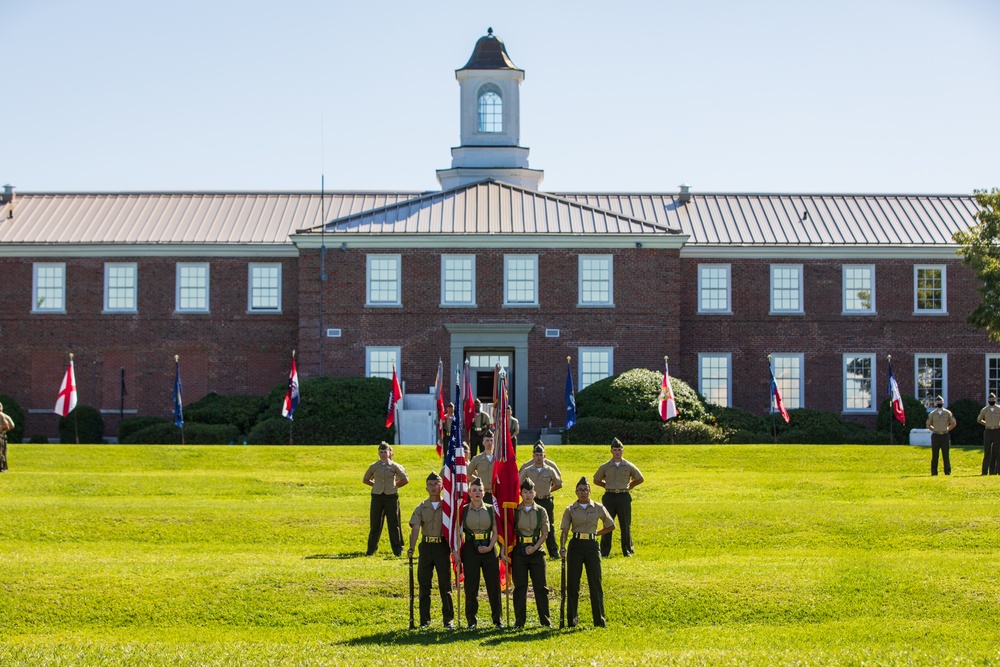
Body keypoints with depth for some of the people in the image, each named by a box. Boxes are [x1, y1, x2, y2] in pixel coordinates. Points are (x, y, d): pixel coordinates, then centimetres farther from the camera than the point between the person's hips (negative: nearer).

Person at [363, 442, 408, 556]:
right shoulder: (374, 466, 5)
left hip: (391, 496, -1)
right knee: (375, 524, 2)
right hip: (377, 496, 1)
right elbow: (365, 480, 17)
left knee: (393, 524, 2)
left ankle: (397, 549, 7)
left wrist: (395, 486, 4)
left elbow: (405, 480, 8)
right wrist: (375, 485, 8)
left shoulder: (394, 466, 2)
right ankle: (371, 550, 8)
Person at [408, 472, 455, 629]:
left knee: (445, 584, 1)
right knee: (424, 584, 4)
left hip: (442, 546, -2)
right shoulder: (421, 508, 4)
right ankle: (424, 620, 10)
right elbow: (415, 528, -7)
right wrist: (411, 548, -20)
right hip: (426, 546, 2)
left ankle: (448, 619, 9)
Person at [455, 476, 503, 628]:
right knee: (471, 586, 1)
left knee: (493, 584, 2)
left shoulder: (490, 509, 5)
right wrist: (456, 551, -5)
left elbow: (495, 532, 5)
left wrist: (490, 547, -9)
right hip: (470, 550, -1)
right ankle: (471, 619, 10)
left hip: (489, 550, 1)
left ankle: (497, 618, 12)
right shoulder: (463, 510, 2)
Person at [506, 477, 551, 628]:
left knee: (540, 586, 2)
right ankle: (519, 620, 8)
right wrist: (504, 551, -6)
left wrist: (535, 547, -10)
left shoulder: (541, 511, 4)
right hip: (519, 551, -1)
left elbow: (545, 533, 3)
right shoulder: (515, 511, 2)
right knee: (520, 586, 2)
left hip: (536, 551, 1)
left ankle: (545, 620, 8)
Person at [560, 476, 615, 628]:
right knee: (572, 583, 2)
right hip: (575, 546, 0)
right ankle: (572, 619, 11)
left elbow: (611, 526, 15)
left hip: (592, 546, 0)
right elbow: (565, 531, -3)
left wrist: (596, 533, 6)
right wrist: (562, 548, -18)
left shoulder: (598, 508, 4)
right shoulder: (570, 510, 2)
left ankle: (599, 619, 5)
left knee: (595, 583, 0)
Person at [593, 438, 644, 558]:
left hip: (624, 497, 0)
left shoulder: (629, 466, 2)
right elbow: (596, 480, 14)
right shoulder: (605, 467, 3)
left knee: (626, 525, 3)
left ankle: (628, 550, 12)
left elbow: (640, 479, 13)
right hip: (609, 497, 0)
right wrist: (608, 486, 7)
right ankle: (604, 551, 6)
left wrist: (629, 486, 7)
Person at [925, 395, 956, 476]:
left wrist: (947, 429, 8)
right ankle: (934, 472, 4)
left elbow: (954, 424, 14)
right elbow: (928, 425, 14)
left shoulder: (948, 413, 4)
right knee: (934, 455, 1)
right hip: (935, 436, 0)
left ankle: (947, 471, 7)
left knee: (945, 455, 1)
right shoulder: (932, 414, 4)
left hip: (945, 436, 0)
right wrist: (934, 430, 7)